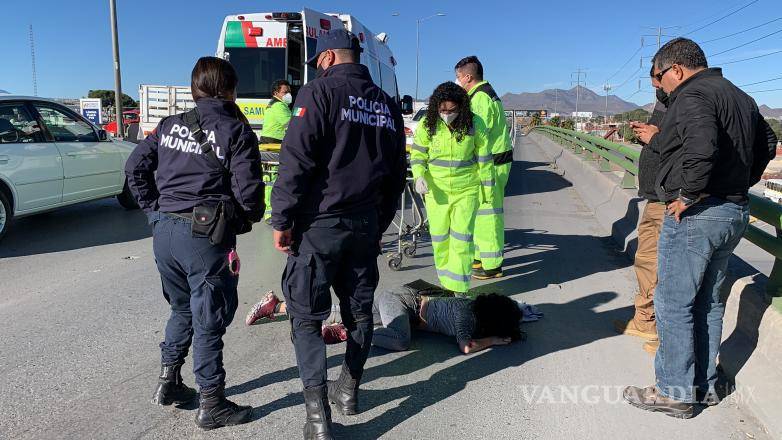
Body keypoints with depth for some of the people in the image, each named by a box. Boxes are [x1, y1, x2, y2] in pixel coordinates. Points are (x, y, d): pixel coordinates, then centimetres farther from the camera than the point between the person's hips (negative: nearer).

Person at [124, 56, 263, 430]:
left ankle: (167, 383, 33)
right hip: (206, 235, -6)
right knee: (209, 319, 4)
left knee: (182, 308, 24)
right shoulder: (236, 131, -6)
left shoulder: (170, 126, 11)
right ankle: (211, 405, 15)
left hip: (164, 231, 6)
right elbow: (248, 190, -12)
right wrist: (250, 217, 8)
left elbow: (135, 168, 11)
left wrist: (155, 210, 15)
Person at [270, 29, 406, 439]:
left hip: (320, 223, -6)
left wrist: (281, 220, -10)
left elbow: (296, 160, -16)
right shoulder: (387, 104, 14)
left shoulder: (320, 91, -7)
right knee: (359, 309, 17)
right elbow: (396, 173, 17)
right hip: (366, 225, 6)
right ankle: (349, 388, 32)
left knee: (306, 316, 2)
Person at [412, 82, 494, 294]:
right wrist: (419, 177, -15)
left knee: (461, 239, -5)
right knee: (439, 239, 9)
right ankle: (446, 284, 25)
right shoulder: (426, 125, -6)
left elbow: (484, 160, 0)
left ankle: (459, 289, 4)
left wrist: (488, 189, 4)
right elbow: (417, 155, 4)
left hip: (466, 191, -2)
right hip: (435, 191, 2)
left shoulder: (474, 125, -8)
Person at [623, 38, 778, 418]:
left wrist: (689, 194, -22)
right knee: (707, 302, 17)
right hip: (735, 213, 10)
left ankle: (675, 393, 9)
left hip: (694, 214, -10)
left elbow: (702, 147, -32)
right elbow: (767, 144, 25)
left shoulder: (691, 96, -14)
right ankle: (704, 384, 27)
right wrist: (740, 184, 20)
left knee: (673, 305, 0)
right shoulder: (741, 96, 18)